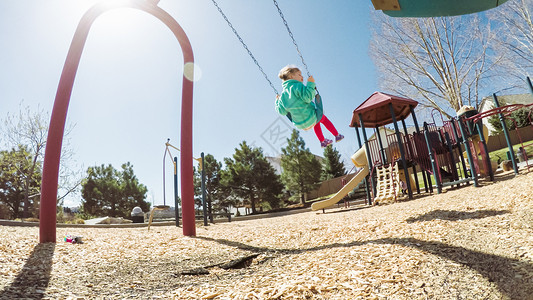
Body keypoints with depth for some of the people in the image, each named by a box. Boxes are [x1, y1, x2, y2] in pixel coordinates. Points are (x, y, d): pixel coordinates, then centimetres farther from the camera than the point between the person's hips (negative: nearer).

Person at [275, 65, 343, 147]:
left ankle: (322, 141, 50)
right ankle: (337, 136, 40)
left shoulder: (283, 94, 3)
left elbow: (282, 111, 5)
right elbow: (307, 97, -33)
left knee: (316, 122, 38)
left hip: (299, 124, 7)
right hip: (310, 118, -6)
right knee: (323, 118, 28)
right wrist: (310, 84, -25)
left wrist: (277, 101, 20)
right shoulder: (297, 86, -17)